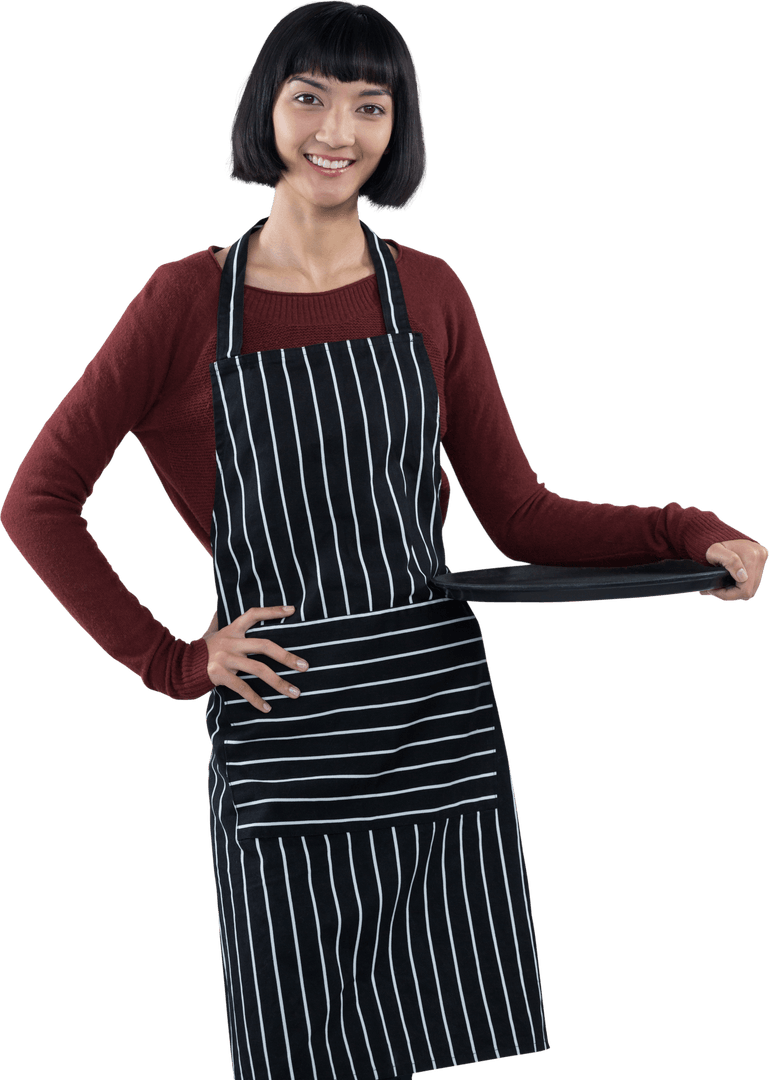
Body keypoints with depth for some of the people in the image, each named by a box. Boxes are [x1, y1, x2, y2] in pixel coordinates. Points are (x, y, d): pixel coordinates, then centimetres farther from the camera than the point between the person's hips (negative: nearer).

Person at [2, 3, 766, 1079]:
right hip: (280, 741, -2)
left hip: (439, 719, 2)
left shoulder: (430, 295, 8)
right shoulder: (189, 301, 1)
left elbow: (521, 516, 7)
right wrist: (172, 661, -2)